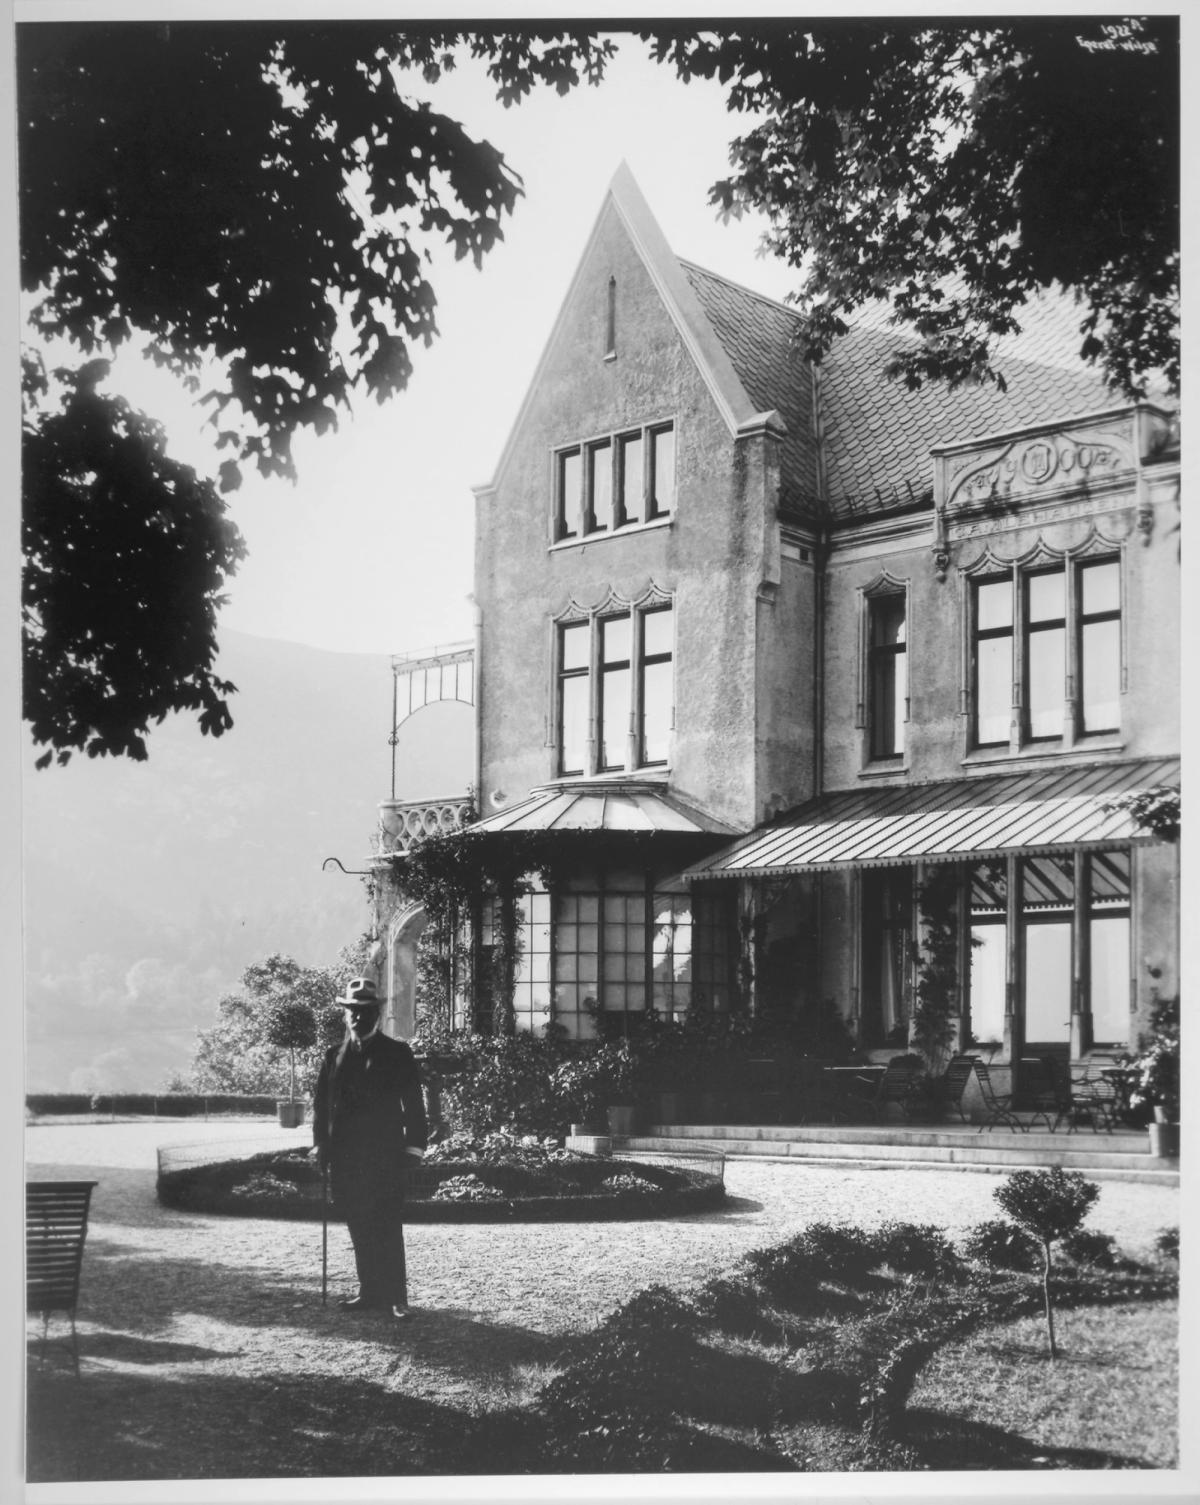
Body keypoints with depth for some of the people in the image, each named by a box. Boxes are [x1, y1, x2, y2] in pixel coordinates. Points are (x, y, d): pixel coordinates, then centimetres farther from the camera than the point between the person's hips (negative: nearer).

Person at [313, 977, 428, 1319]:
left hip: (385, 1158, -4)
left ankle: (395, 1297, -4)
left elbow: (413, 1104, 0)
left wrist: (412, 1149, -6)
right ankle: (370, 1292, 14)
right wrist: (321, 1145, 4)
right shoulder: (334, 1056, 11)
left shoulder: (397, 1054, 2)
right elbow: (321, 1103, 12)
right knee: (359, 1230, 7)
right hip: (346, 1159, 4)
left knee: (388, 1228, -7)